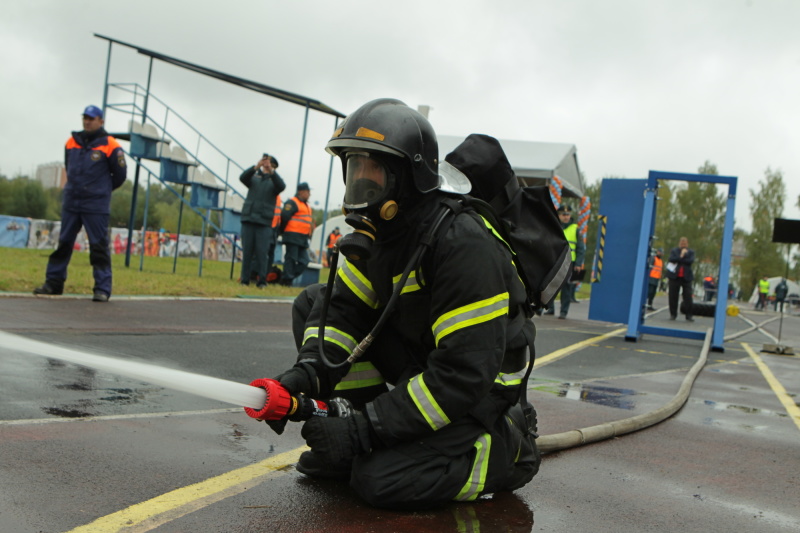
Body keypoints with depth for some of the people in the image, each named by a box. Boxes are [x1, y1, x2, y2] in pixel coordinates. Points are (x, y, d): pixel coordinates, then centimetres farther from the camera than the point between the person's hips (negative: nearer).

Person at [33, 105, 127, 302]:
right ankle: (53, 283, 16)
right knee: (63, 243, 8)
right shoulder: (72, 143, 9)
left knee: (99, 246, -5)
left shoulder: (109, 146, -5)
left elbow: (120, 175, 2)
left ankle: (102, 288, -2)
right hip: (70, 203, 5)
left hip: (96, 206, -5)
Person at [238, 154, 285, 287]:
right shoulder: (254, 178, 14)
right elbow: (243, 177, -6)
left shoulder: (273, 181, 10)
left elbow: (281, 186, -12)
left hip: (264, 223, -2)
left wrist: (271, 171, -26)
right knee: (247, 252, 2)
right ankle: (244, 280, 6)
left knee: (261, 252, -7)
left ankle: (261, 281, -3)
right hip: (248, 220, 2)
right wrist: (256, 167, -21)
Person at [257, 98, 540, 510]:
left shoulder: (463, 243, -29)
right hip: (417, 363, 8)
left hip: (475, 394, -8)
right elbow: (343, 308, -3)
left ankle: (506, 447, 0)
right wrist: (307, 371, -25)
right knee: (312, 303, -3)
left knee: (381, 480, -26)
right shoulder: (378, 230, -1)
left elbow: (463, 376, -31)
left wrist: (365, 431, -32)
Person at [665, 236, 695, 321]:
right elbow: (671, 259, -10)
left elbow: (691, 261, -12)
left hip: (686, 277, -1)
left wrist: (678, 259, -10)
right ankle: (673, 314, 13)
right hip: (674, 276, 1)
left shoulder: (691, 252, 7)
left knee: (688, 297, -5)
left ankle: (688, 316, 0)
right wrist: (681, 256, -16)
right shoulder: (674, 250, 9)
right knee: (673, 296, 2)